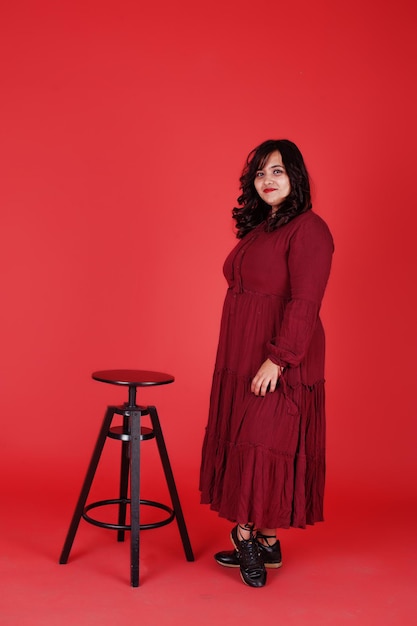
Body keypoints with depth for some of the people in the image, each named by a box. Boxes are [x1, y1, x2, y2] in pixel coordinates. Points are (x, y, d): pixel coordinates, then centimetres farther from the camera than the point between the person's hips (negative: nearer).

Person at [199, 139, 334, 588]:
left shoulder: (307, 230, -11)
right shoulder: (258, 229, 16)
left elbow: (304, 304, -18)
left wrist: (277, 359, -23)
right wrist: (235, 362, 15)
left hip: (279, 364, -9)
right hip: (241, 360, 9)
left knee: (262, 445, -3)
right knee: (243, 445, 10)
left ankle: (252, 538, 14)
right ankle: (260, 542, 21)